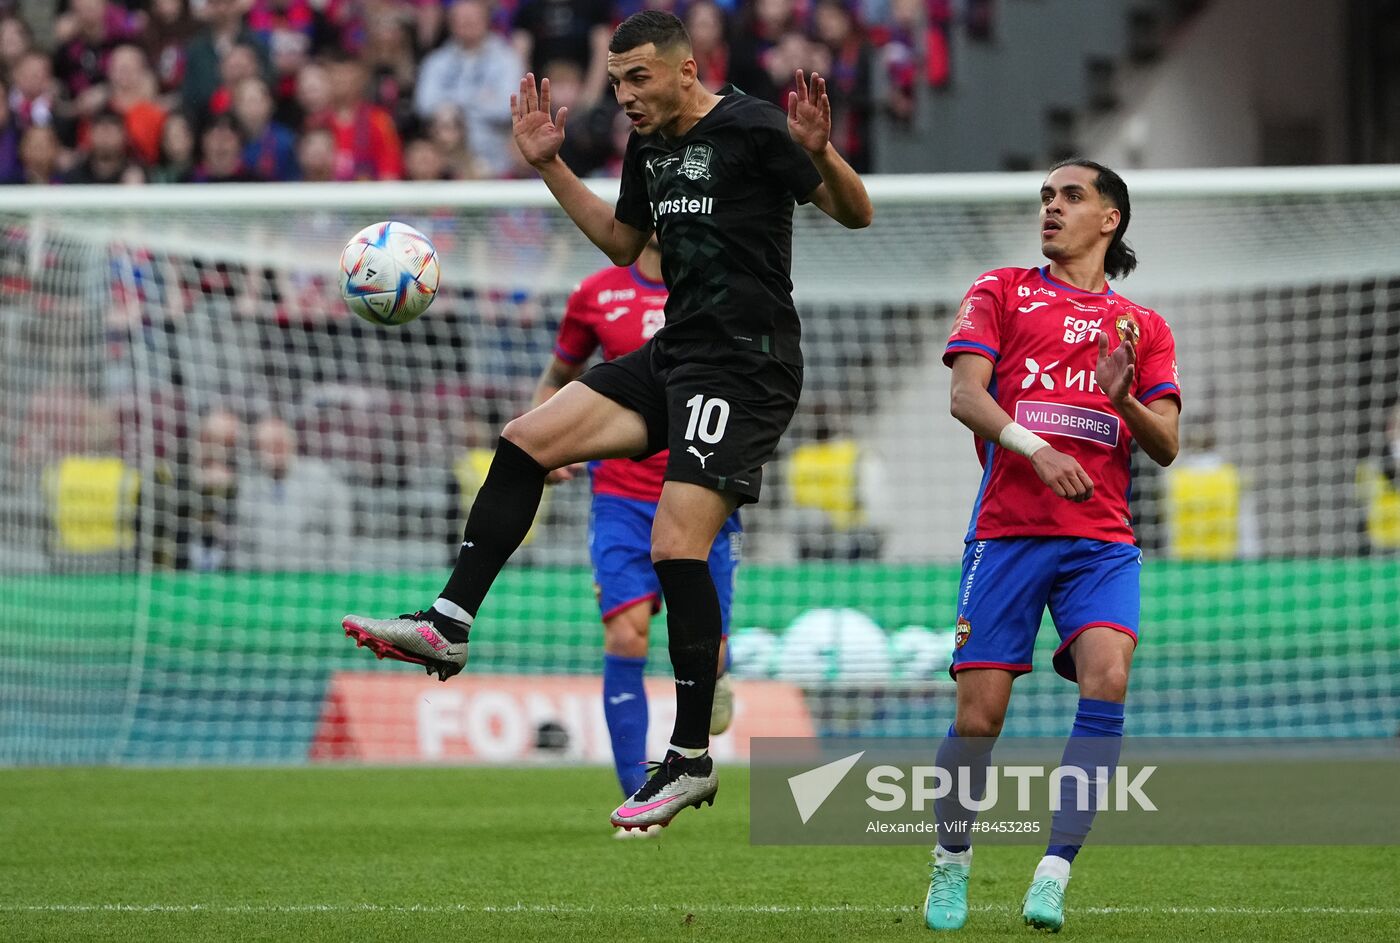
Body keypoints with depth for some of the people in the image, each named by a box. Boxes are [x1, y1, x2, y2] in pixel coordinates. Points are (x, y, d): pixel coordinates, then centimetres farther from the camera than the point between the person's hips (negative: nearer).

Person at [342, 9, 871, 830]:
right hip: (675, 354, 9)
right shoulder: (649, 145, 12)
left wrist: (821, 154, -31)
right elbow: (624, 243, 28)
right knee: (526, 440, 1)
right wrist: (550, 168, 21)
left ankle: (693, 759, -8)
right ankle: (450, 624, 3)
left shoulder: (750, 129, -12)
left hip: (744, 365, -9)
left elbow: (857, 214, -11)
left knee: (677, 544, -16)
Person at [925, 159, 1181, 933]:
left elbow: (1165, 446, 9)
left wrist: (1122, 399, -13)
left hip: (1102, 538, 1)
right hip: (1007, 529, -1)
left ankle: (1053, 874, -20)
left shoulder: (1143, 328, 17)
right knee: (979, 714, -6)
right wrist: (1034, 448, -21)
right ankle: (951, 864, 19)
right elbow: (965, 394, -3)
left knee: (1107, 676, -23)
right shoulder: (1001, 293, 11)